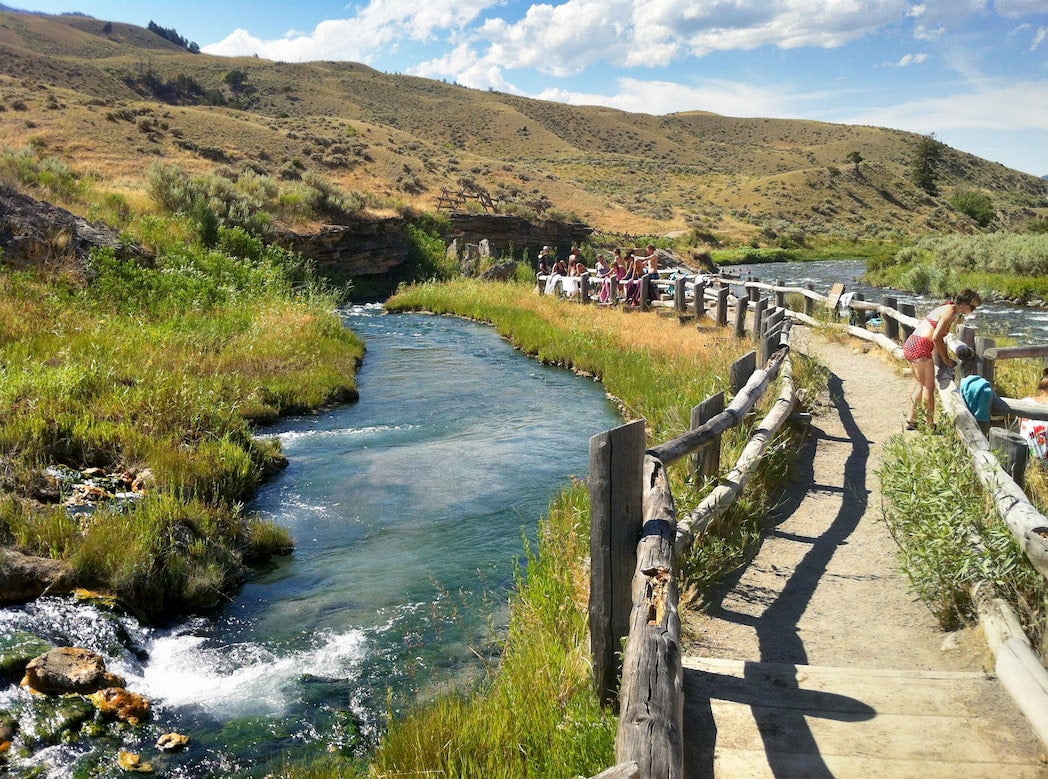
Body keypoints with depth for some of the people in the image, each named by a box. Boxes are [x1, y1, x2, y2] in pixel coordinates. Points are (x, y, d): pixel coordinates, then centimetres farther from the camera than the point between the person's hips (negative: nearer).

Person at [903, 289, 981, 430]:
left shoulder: (947, 307, 18)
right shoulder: (950, 311, -12)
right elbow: (936, 338, -17)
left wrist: (945, 357, 17)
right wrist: (946, 360, -6)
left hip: (910, 344, 10)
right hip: (920, 348, -10)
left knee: (920, 385, 19)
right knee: (929, 387, -2)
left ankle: (911, 421, 26)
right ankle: (929, 425, 3)